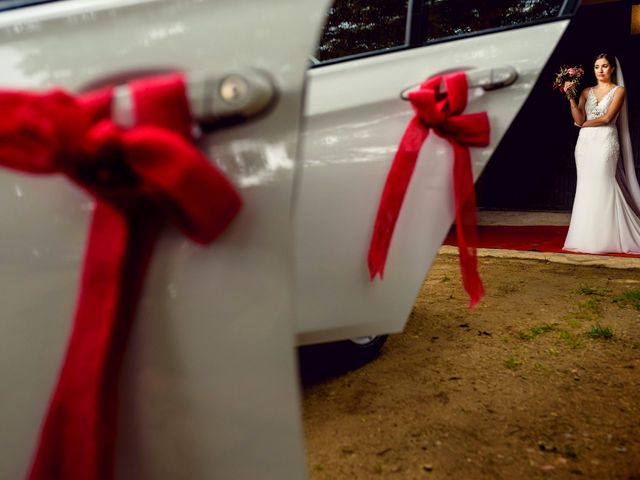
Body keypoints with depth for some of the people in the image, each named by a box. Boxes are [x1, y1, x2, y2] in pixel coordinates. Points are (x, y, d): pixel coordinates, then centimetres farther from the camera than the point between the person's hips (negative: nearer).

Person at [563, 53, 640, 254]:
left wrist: (585, 124, 2)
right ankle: (588, 238, 6)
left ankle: (606, 239, -4)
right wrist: (571, 97, -6)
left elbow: (607, 118, -8)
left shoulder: (618, 91, 5)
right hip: (585, 143, 4)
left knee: (602, 187, -9)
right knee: (586, 188, 2)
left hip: (605, 141, -4)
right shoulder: (586, 92, 15)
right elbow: (578, 119, 2)